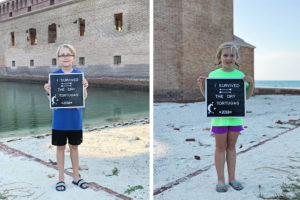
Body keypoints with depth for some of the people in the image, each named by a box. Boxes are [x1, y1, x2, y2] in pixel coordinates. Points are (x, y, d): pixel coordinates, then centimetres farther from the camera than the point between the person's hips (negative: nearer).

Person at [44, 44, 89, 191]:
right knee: (60, 147, 9)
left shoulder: (79, 74, -1)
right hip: (60, 118, 0)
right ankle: (61, 178, 24)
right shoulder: (54, 75, -2)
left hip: (75, 118, 1)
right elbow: (51, 99, -2)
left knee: (74, 146, 13)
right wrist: (48, 91, -22)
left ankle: (76, 177, 27)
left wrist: (85, 87, -23)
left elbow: (84, 98, -5)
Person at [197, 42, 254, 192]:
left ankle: (232, 178, 25)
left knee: (231, 146, 13)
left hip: (236, 117, 2)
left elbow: (246, 96, 9)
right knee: (220, 147, 7)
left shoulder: (240, 75, 3)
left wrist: (251, 84, -7)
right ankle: (221, 180, 18)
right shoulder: (213, 74, -2)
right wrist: (201, 85, -13)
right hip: (219, 117, -2)